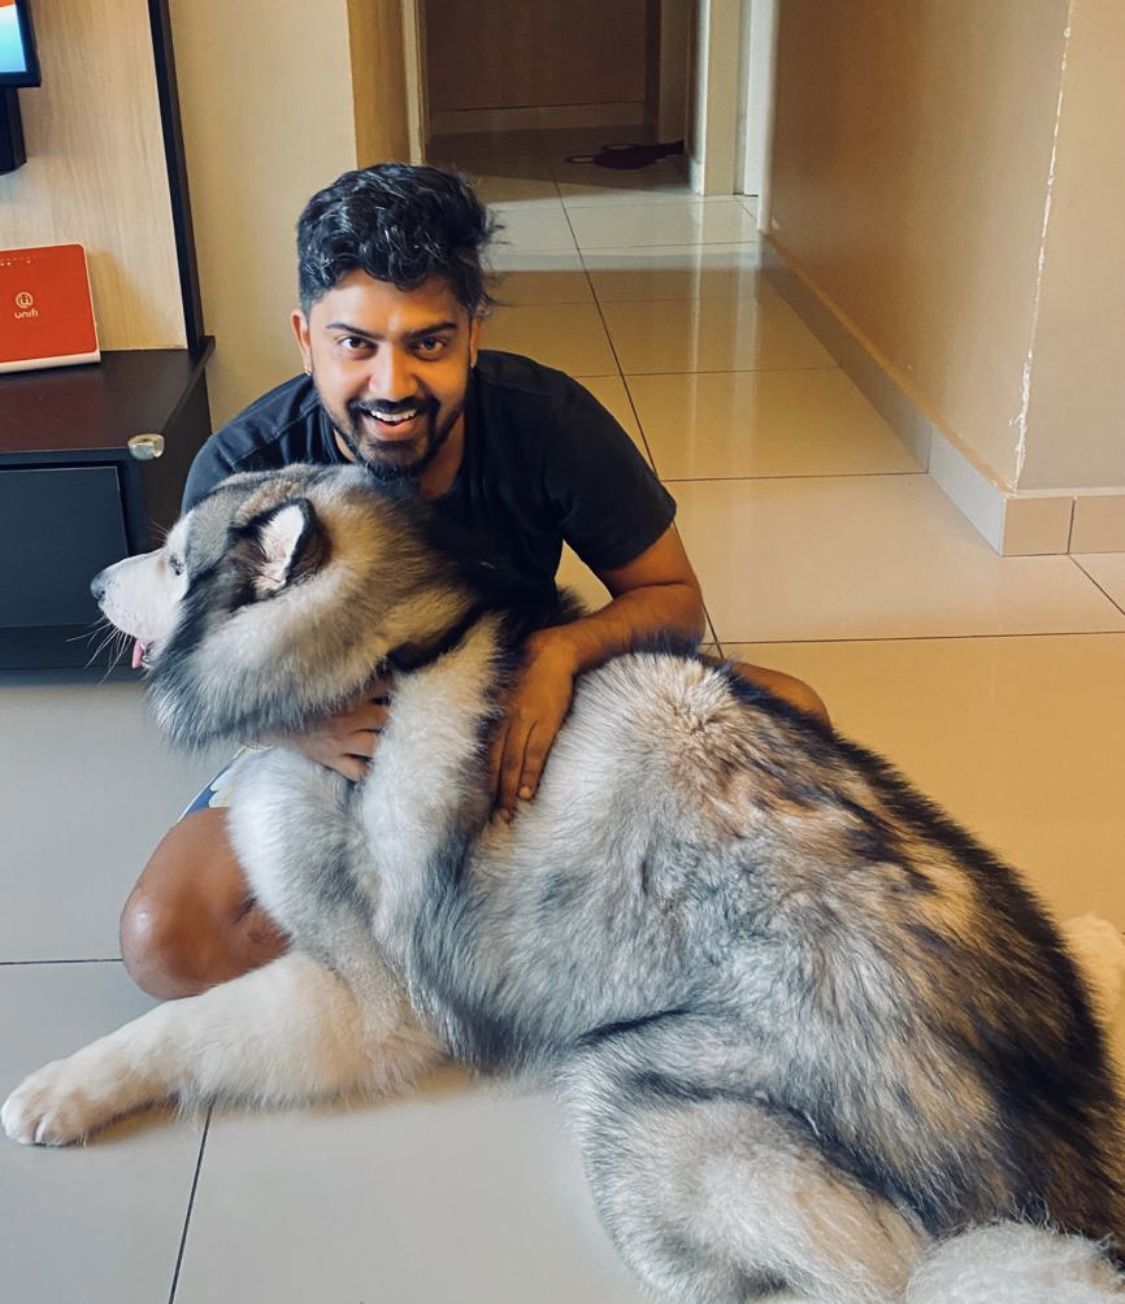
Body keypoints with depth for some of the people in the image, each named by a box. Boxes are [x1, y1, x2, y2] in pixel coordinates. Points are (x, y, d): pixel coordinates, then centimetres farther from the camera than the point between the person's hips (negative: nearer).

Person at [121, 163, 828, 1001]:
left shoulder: (549, 420, -22)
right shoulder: (241, 472, -23)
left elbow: (675, 597, -11)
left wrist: (562, 650, -33)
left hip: (530, 709, 1)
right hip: (340, 740, 0)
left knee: (790, 714, -19)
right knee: (166, 945, -25)